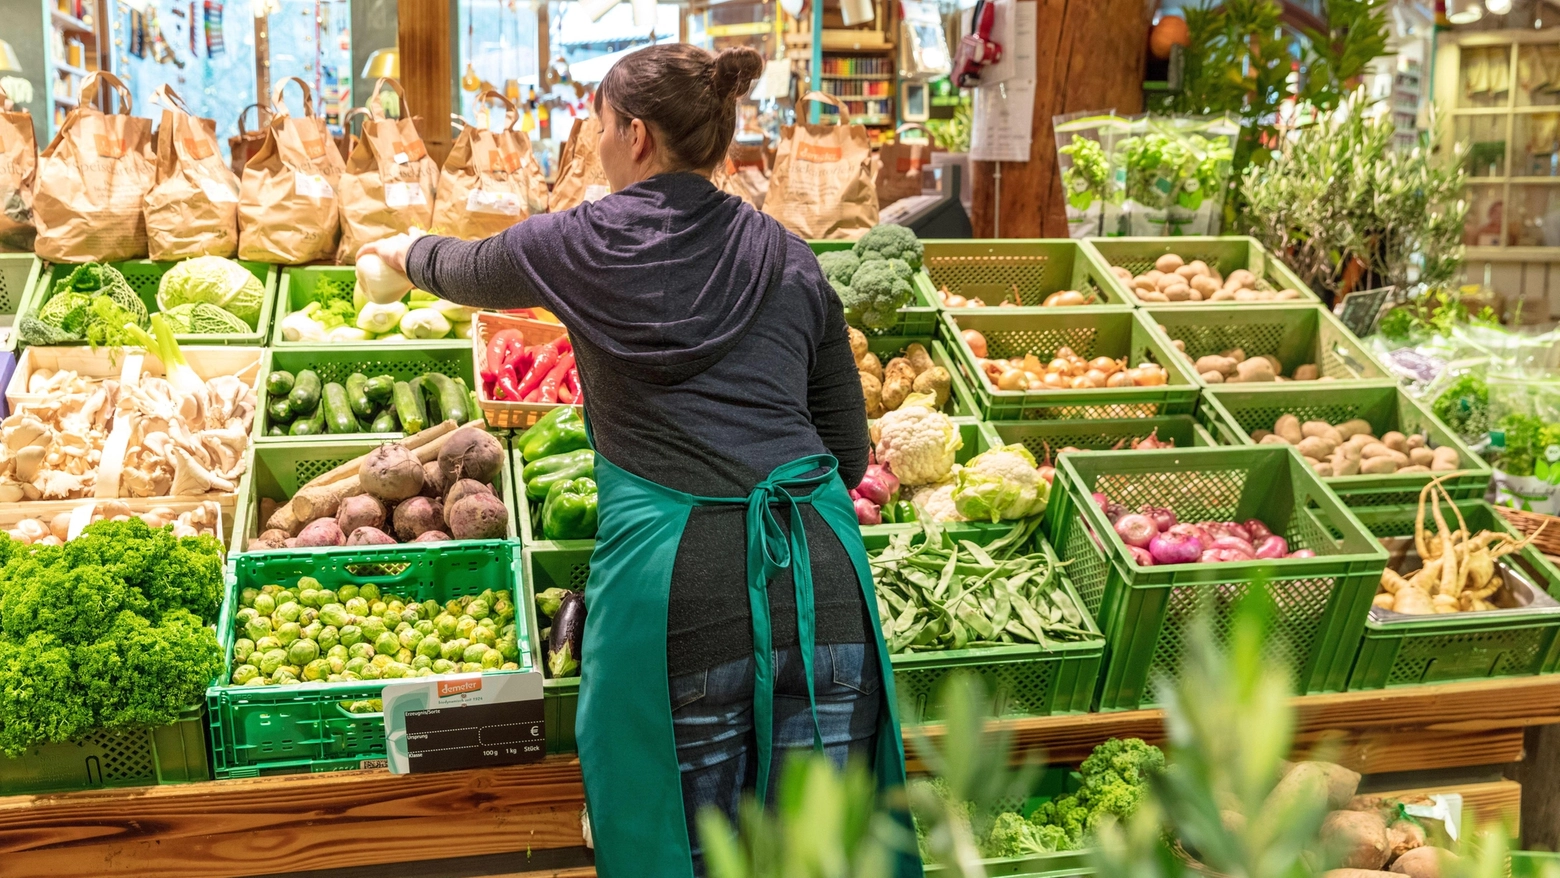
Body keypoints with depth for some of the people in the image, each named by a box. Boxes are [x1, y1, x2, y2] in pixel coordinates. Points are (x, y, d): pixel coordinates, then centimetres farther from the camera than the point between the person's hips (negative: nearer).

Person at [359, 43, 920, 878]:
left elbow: (468, 271, 26)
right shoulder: (791, 259, 12)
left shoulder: (587, 244, 4)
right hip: (822, 575, 4)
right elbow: (849, 448, 15)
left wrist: (404, 251, 47)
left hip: (676, 578, -3)